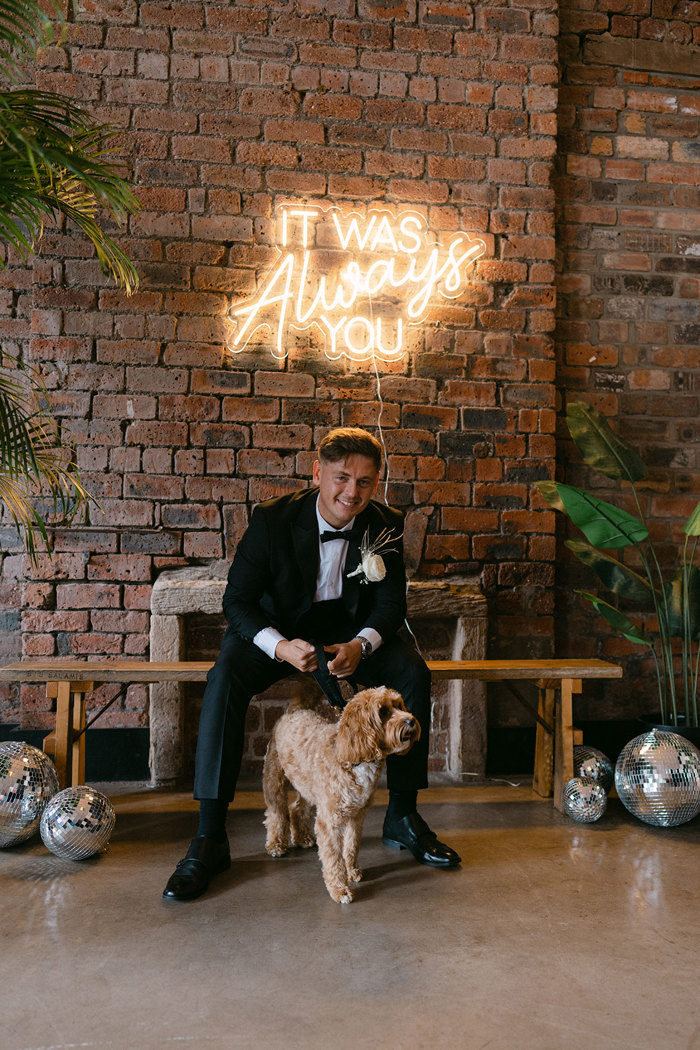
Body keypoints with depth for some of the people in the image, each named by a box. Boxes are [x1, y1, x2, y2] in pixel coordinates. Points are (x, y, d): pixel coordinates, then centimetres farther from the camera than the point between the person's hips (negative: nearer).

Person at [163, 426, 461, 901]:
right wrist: (280, 646, -35)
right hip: (276, 630, -2)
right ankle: (210, 838, -21)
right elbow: (238, 599, -16)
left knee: (413, 672, -21)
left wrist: (360, 646, -28)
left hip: (351, 632, 2)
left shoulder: (385, 525, -10)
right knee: (225, 678, -30)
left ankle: (403, 816, -3)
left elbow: (391, 604, -6)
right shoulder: (273, 518, -18)